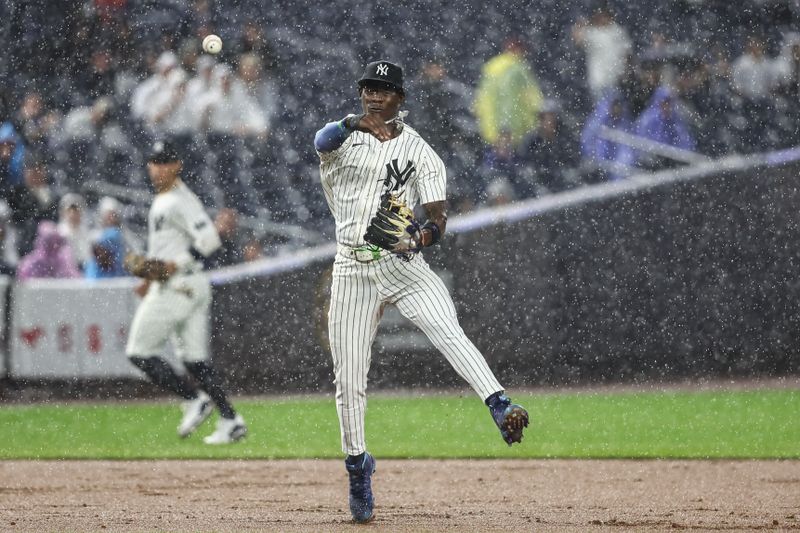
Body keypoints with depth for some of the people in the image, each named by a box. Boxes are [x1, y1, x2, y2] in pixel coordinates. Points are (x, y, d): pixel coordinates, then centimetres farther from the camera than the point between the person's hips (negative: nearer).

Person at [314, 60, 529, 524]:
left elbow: (438, 213, -2)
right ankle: (357, 464, 20)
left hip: (404, 263, -1)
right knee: (349, 377, 3)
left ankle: (501, 407, -40)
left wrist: (429, 233, -26)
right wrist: (355, 124, -44)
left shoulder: (420, 151, 5)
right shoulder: (345, 137, 3)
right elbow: (323, 141, -23)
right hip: (353, 269, 1)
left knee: (449, 331, -26)